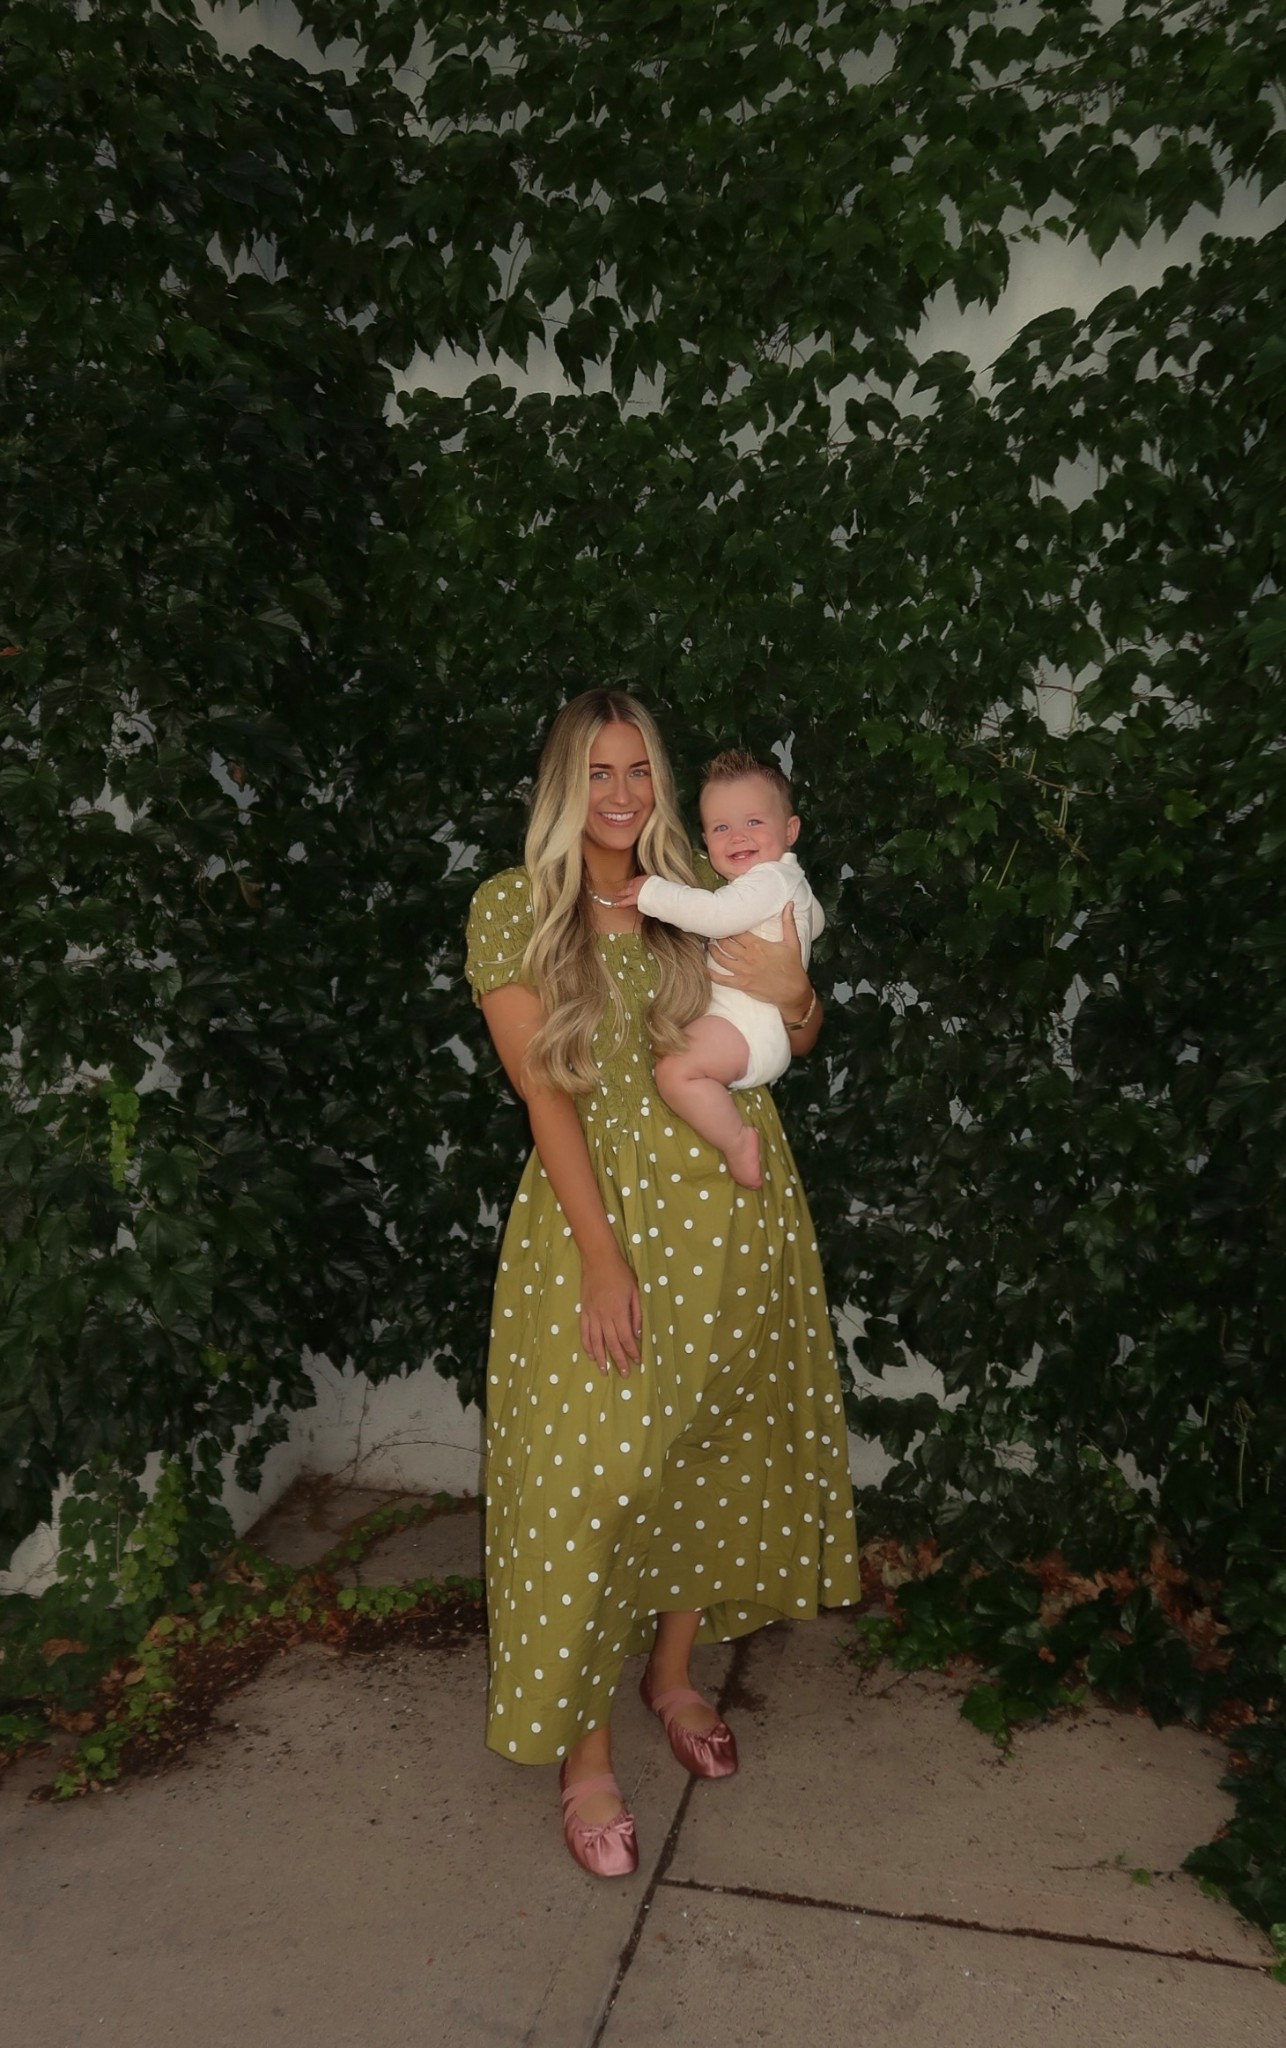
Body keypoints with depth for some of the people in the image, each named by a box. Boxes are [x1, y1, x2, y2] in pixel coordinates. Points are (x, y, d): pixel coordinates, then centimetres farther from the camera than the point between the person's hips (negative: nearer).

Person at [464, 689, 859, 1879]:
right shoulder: (515, 907, -5)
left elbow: (793, 1045, 15)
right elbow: (544, 1092, -11)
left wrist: (792, 995, -10)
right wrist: (603, 1255, -16)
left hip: (732, 1206, 4)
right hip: (599, 1203, -4)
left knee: (709, 1448, 15)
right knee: (592, 1476, -2)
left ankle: (674, 1672, 37)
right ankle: (586, 1753, 16)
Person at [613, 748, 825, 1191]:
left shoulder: (770, 879, -13)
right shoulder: (787, 881, 21)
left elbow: (716, 914, -28)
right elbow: (815, 919, 41)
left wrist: (653, 892, -20)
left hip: (749, 1024, -12)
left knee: (675, 1071, -29)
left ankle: (735, 1139, -19)